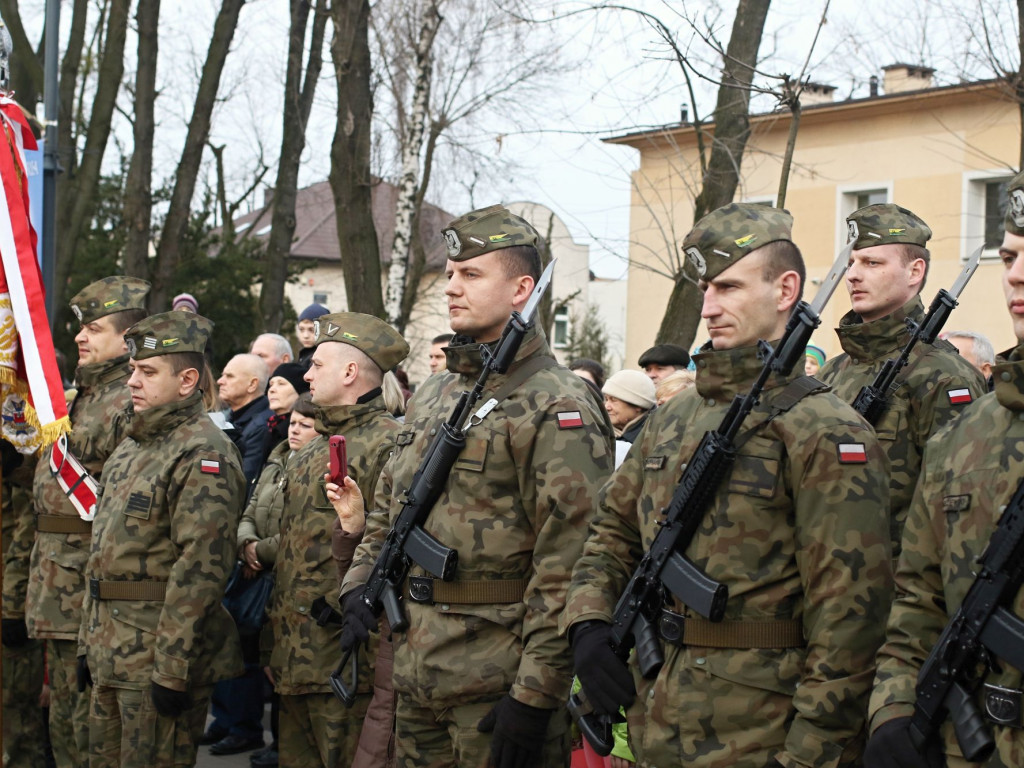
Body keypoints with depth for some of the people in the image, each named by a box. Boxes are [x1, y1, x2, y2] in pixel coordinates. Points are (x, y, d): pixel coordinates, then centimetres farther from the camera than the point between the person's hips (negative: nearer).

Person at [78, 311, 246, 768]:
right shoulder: (131, 447, 15)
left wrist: (173, 670, -23)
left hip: (160, 657, -9)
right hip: (111, 656, 9)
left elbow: (200, 568, -22)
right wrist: (88, 641, 18)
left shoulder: (203, 455, -15)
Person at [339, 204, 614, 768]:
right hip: (415, 674, 8)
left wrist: (536, 694, -20)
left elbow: (569, 568, -18)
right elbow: (387, 508, 25)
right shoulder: (432, 394, 14)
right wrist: (359, 583, 9)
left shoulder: (556, 408, -12)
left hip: (496, 682, -8)